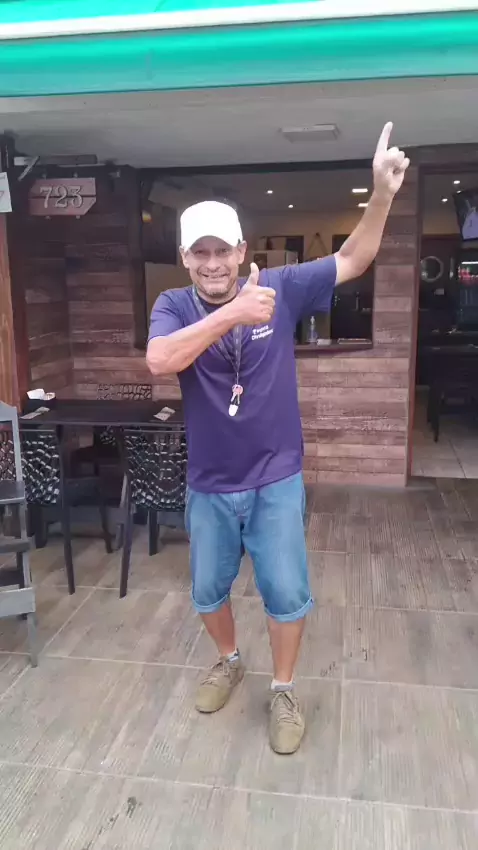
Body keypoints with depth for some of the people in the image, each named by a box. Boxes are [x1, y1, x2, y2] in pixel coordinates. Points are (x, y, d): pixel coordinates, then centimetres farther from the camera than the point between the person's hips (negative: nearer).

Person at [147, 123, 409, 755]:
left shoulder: (280, 288, -8)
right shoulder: (174, 306, -9)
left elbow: (353, 260, -3)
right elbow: (159, 361, -29)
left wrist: (383, 193, -18)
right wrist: (232, 314, -37)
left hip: (276, 481, -1)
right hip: (209, 485, 1)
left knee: (286, 593, 9)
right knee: (208, 590, 19)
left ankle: (283, 691, 34)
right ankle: (229, 662, 48)